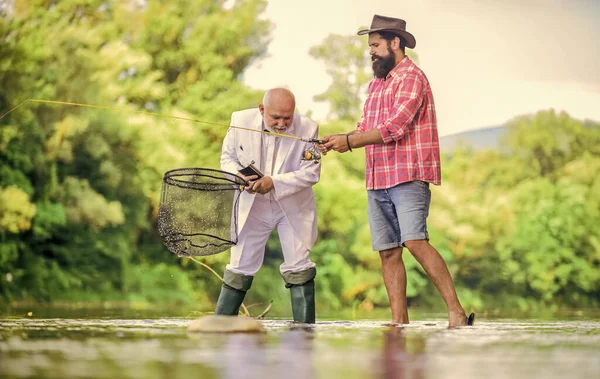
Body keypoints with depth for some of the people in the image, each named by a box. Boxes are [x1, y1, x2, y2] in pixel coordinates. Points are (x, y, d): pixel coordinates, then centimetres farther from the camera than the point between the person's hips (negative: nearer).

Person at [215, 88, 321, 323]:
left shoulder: (307, 129, -19)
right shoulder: (241, 121, -14)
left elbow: (311, 172, -18)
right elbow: (227, 158, -2)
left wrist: (274, 182, -30)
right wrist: (240, 177, -25)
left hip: (294, 207, -1)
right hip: (252, 207, 1)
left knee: (298, 268, -3)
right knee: (240, 268, 8)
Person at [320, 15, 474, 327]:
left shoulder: (410, 76, -6)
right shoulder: (375, 84, 22)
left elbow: (395, 126, -16)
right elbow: (365, 127, 19)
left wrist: (349, 142, -12)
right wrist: (338, 141, 0)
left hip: (408, 176, -8)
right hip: (377, 181, 8)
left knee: (415, 242, -20)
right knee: (388, 252, 4)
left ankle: (456, 312, -18)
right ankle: (399, 322, 6)